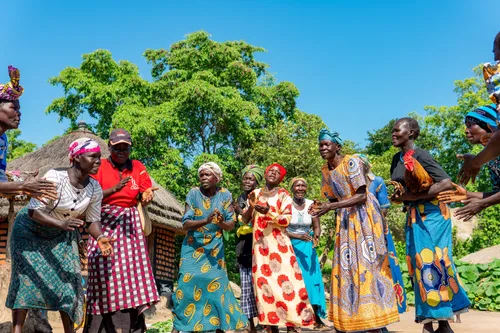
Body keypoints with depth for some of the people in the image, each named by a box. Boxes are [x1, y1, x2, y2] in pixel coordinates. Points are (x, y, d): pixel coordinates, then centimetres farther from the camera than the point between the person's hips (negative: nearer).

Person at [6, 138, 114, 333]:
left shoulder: (95, 189, -15)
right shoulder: (55, 177, -31)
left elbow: (93, 220, -7)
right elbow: (34, 211, -32)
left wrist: (100, 238, -28)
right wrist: (61, 223, -48)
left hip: (60, 236, 4)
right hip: (30, 230, -4)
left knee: (68, 279, -2)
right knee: (27, 277, -10)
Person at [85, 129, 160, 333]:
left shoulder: (138, 167, 9)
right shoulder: (99, 166, 1)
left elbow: (147, 192, 1)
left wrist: (146, 197, -22)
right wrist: (115, 189, -23)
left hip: (130, 224, 3)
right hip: (105, 224, -2)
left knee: (132, 269, -1)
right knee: (105, 270, -5)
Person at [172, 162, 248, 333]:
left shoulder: (225, 195, -3)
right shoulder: (193, 193, -7)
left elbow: (231, 224, -3)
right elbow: (186, 223, -13)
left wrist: (221, 222, -26)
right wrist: (206, 221, -31)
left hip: (215, 248, 1)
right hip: (193, 247, -1)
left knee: (217, 284, -2)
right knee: (188, 282, -8)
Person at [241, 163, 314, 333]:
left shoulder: (283, 194, 4)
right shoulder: (255, 193, 13)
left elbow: (287, 219, -7)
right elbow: (245, 220, 9)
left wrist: (269, 213, -22)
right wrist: (251, 206, -9)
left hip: (279, 244, -3)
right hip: (260, 245, 3)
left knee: (285, 281, -9)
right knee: (264, 283, -1)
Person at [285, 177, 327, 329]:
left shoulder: (311, 205, -1)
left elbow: (317, 227, 3)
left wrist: (316, 237, -19)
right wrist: (298, 236, -27)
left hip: (307, 247, 3)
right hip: (290, 247, -3)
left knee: (311, 279, -2)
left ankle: (316, 318, 6)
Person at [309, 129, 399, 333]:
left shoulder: (351, 162, -14)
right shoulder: (326, 170, 8)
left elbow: (362, 196, -19)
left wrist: (331, 207, -24)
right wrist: (321, 208, -7)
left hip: (364, 216, -7)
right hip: (345, 220, 7)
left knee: (366, 265, -8)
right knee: (346, 268, 5)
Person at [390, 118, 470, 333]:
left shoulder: (420, 155, -12)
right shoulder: (397, 159, 11)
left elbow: (446, 183, -20)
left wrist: (413, 196, -21)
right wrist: (398, 195, -3)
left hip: (431, 214, -7)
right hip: (413, 216, 7)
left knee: (433, 261, -8)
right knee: (419, 264, 5)